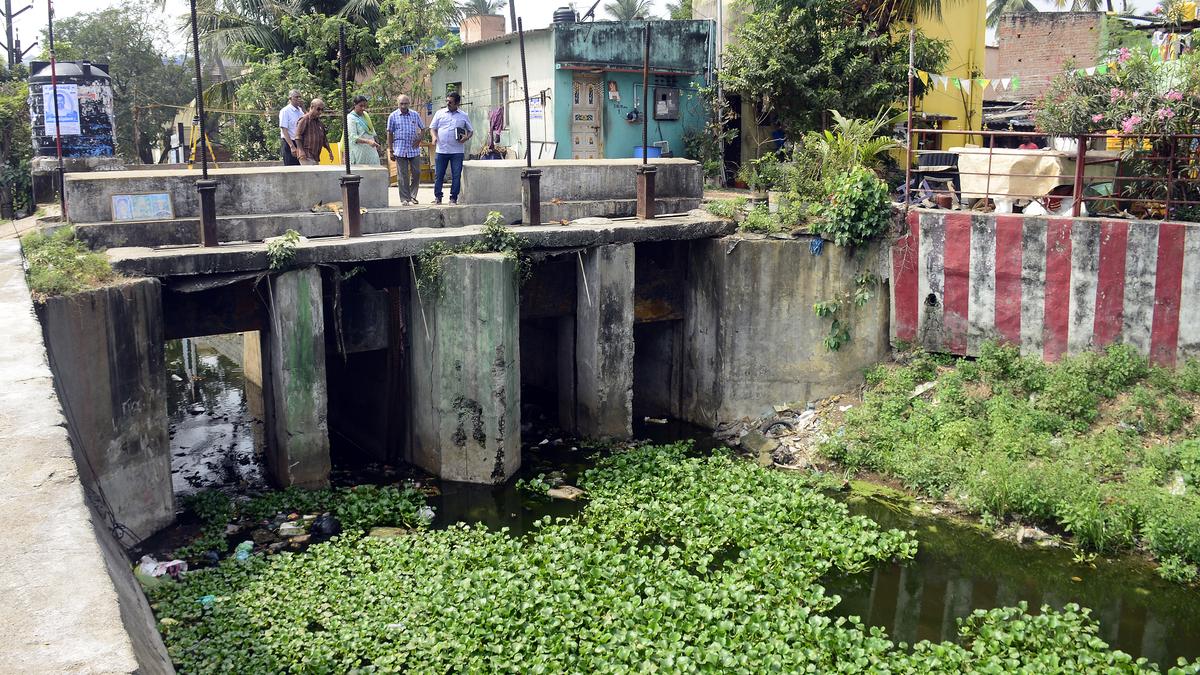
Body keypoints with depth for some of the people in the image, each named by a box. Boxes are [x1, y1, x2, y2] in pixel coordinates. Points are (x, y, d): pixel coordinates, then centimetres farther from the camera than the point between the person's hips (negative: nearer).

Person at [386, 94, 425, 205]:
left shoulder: (415, 115, 6)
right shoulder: (393, 116, 2)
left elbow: (423, 129, 16)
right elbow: (390, 134, 5)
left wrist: (419, 139, -2)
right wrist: (390, 150, 1)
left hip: (414, 149, 2)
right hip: (400, 150, -2)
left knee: (416, 173, 3)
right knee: (403, 176, 0)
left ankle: (412, 196, 19)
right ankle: (404, 198, 7)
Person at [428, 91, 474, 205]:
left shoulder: (463, 116, 9)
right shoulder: (440, 113, 10)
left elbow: (471, 130, 14)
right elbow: (432, 128, 12)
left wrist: (467, 137, -7)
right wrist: (434, 136, -9)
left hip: (457, 151, -1)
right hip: (441, 150, 1)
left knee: (456, 176, -1)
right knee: (438, 175, 2)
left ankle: (454, 198, 8)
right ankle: (437, 197, 13)